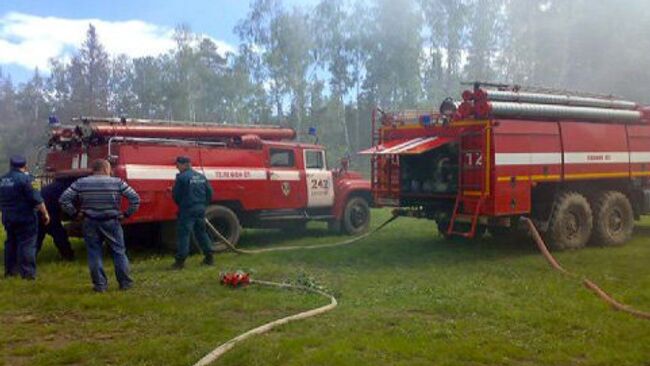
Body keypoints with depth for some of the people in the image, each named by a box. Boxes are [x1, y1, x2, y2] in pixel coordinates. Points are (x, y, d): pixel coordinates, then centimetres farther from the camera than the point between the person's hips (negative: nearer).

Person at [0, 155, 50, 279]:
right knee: (27, 245, -4)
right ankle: (28, 273, -5)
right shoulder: (25, 178, -14)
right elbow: (37, 199, -17)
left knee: (11, 243, 17)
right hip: (25, 218, -7)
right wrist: (45, 213, -12)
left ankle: (10, 270, 24)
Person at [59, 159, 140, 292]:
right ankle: (125, 282, 16)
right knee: (119, 252, 11)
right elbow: (135, 198, -8)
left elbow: (63, 199, -2)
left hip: (90, 223, 1)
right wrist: (127, 213, 0)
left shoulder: (80, 183, 1)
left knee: (94, 254, 10)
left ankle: (100, 284, 11)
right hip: (111, 222, -1)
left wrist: (75, 213, 4)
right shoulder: (117, 182, -3)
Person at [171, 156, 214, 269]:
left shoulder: (182, 177, -11)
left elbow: (176, 194, -8)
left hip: (187, 210, -7)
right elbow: (209, 192, 10)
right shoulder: (201, 177, 9)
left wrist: (180, 204, 11)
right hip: (200, 209, 7)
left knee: (183, 234, -2)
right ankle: (209, 257, 20)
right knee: (201, 232, 17)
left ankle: (180, 260, -3)